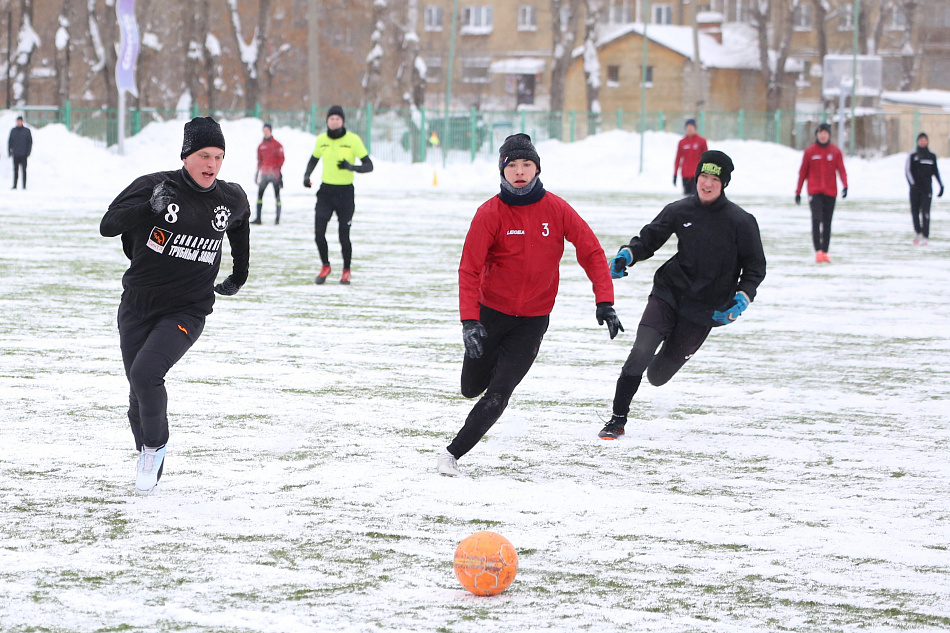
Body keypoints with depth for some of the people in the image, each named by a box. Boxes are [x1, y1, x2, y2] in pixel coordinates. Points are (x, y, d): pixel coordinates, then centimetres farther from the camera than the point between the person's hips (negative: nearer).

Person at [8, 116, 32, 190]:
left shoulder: (27, 130, 1)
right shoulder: (13, 130, 9)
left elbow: (30, 142, 1)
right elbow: (9, 142, 13)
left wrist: (28, 152, -7)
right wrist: (9, 151, 4)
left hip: (23, 155, -2)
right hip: (15, 155, 2)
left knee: (23, 171, -2)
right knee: (15, 170, 4)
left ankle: (24, 186, 1)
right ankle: (14, 185, 6)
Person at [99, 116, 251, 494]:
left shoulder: (232, 200, 0)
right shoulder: (154, 186, -9)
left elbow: (240, 223, 24)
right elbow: (107, 225, -13)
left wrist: (240, 274, 28)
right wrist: (149, 207, -24)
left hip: (187, 311, -1)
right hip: (137, 306, 1)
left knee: (145, 373, -24)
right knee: (139, 393, 6)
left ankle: (156, 445, 0)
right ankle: (149, 463, 30)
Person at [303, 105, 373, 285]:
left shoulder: (353, 140, -8)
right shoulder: (322, 140, 3)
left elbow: (369, 166, -8)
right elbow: (314, 159, 21)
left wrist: (352, 167, -27)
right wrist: (307, 175, 3)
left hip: (345, 192, -3)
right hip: (325, 191, 3)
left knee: (344, 236, -1)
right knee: (318, 232, -7)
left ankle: (346, 271, 22)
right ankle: (325, 267, 18)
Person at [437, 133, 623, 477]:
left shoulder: (556, 209, -9)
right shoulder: (490, 213, -14)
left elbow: (591, 252, -4)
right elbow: (469, 270, -16)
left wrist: (605, 302, -16)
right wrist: (469, 321, -27)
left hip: (533, 320, 0)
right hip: (491, 312, 0)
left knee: (498, 395, -12)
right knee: (472, 388, 16)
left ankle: (454, 453, -4)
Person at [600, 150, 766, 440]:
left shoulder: (741, 222, -7)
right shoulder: (679, 211, -2)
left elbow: (755, 267, 1)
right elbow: (649, 239, 8)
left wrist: (743, 296, -15)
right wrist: (627, 255, -12)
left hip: (703, 310, -1)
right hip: (668, 295, 1)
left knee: (658, 375, 3)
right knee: (641, 351, -20)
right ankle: (617, 420, -9)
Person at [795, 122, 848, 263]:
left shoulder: (835, 151, 5)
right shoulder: (810, 151, 4)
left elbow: (841, 170, 1)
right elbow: (803, 172, 8)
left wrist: (845, 185, -16)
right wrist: (798, 192, 7)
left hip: (830, 192, 2)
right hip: (814, 192, -2)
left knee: (827, 222, 5)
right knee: (816, 219, -16)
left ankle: (825, 251, 11)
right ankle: (818, 251, -20)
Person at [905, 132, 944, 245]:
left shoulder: (932, 156, 10)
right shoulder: (912, 156, 3)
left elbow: (935, 172, 18)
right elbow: (907, 170, -3)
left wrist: (941, 185, 14)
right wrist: (913, 183, -15)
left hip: (927, 188, 0)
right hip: (915, 188, 0)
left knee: (925, 212, -10)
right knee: (915, 211, 6)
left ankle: (925, 236, -12)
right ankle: (917, 232, 28)